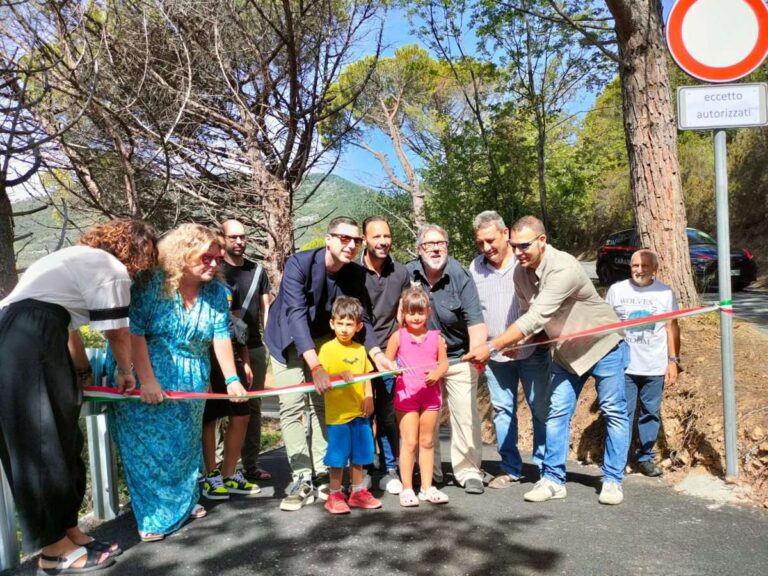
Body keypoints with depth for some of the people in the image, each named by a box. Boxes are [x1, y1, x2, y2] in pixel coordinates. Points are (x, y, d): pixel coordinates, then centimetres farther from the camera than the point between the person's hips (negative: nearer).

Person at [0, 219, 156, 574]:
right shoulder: (113, 268, 0)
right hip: (29, 344, -10)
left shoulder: (80, 259, 29)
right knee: (43, 443, -3)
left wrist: (83, 375, 42)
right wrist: (125, 372, 21)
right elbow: (117, 332, 2)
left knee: (60, 439, 12)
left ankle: (67, 531, 20)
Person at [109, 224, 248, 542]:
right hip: (147, 378, -5)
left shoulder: (216, 292, -2)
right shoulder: (152, 284, -16)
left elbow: (221, 336, -6)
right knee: (150, 447, 0)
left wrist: (231, 378, -15)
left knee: (186, 444, 17)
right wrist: (146, 380, -23)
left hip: (191, 383, 5)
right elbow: (134, 332, -19)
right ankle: (153, 517, 14)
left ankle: (186, 503, 35)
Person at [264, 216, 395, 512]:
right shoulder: (298, 264, -28)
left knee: (321, 405, 1)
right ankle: (301, 480, -5)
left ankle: (321, 476, 7)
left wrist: (376, 353, -24)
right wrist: (315, 365, -45)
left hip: (322, 340, 4)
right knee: (292, 406, -10)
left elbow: (362, 317, -6)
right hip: (288, 340, -3)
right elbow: (296, 313, -36)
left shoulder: (356, 274, -13)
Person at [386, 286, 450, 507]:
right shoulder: (398, 336, -1)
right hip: (406, 394, -2)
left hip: (431, 394, 2)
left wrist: (437, 373, -14)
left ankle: (427, 488, 21)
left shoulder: (436, 337, 3)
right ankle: (407, 489, 9)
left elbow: (444, 363, 6)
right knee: (409, 442, -1)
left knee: (427, 442, 11)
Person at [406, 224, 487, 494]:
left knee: (465, 414, -6)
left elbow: (475, 321, -25)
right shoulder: (408, 274, -8)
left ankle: (469, 472, 6)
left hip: (458, 358, -3)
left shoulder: (460, 276, -17)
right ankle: (430, 472, 22)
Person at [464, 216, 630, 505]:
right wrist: (515, 341, -21)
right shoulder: (521, 273, -10)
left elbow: (536, 318, -40)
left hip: (602, 343, -6)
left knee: (614, 412, 2)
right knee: (557, 413, 4)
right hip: (566, 350, 7)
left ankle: (613, 480, 15)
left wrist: (492, 346, -42)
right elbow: (528, 316, 0)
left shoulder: (563, 268, -33)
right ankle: (553, 480, 11)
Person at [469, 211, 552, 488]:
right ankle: (510, 469, 20)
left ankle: (546, 467, 18)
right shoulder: (475, 267, 7)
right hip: (494, 354, 3)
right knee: (502, 410, 9)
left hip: (532, 351, -3)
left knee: (541, 409, 4)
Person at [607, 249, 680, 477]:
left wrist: (673, 361, 0)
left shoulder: (665, 293, 3)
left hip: (655, 367, 1)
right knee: (623, 414, 2)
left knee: (651, 414, 9)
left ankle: (645, 457, 23)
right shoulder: (616, 290, 1)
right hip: (623, 365, -1)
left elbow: (672, 328, 6)